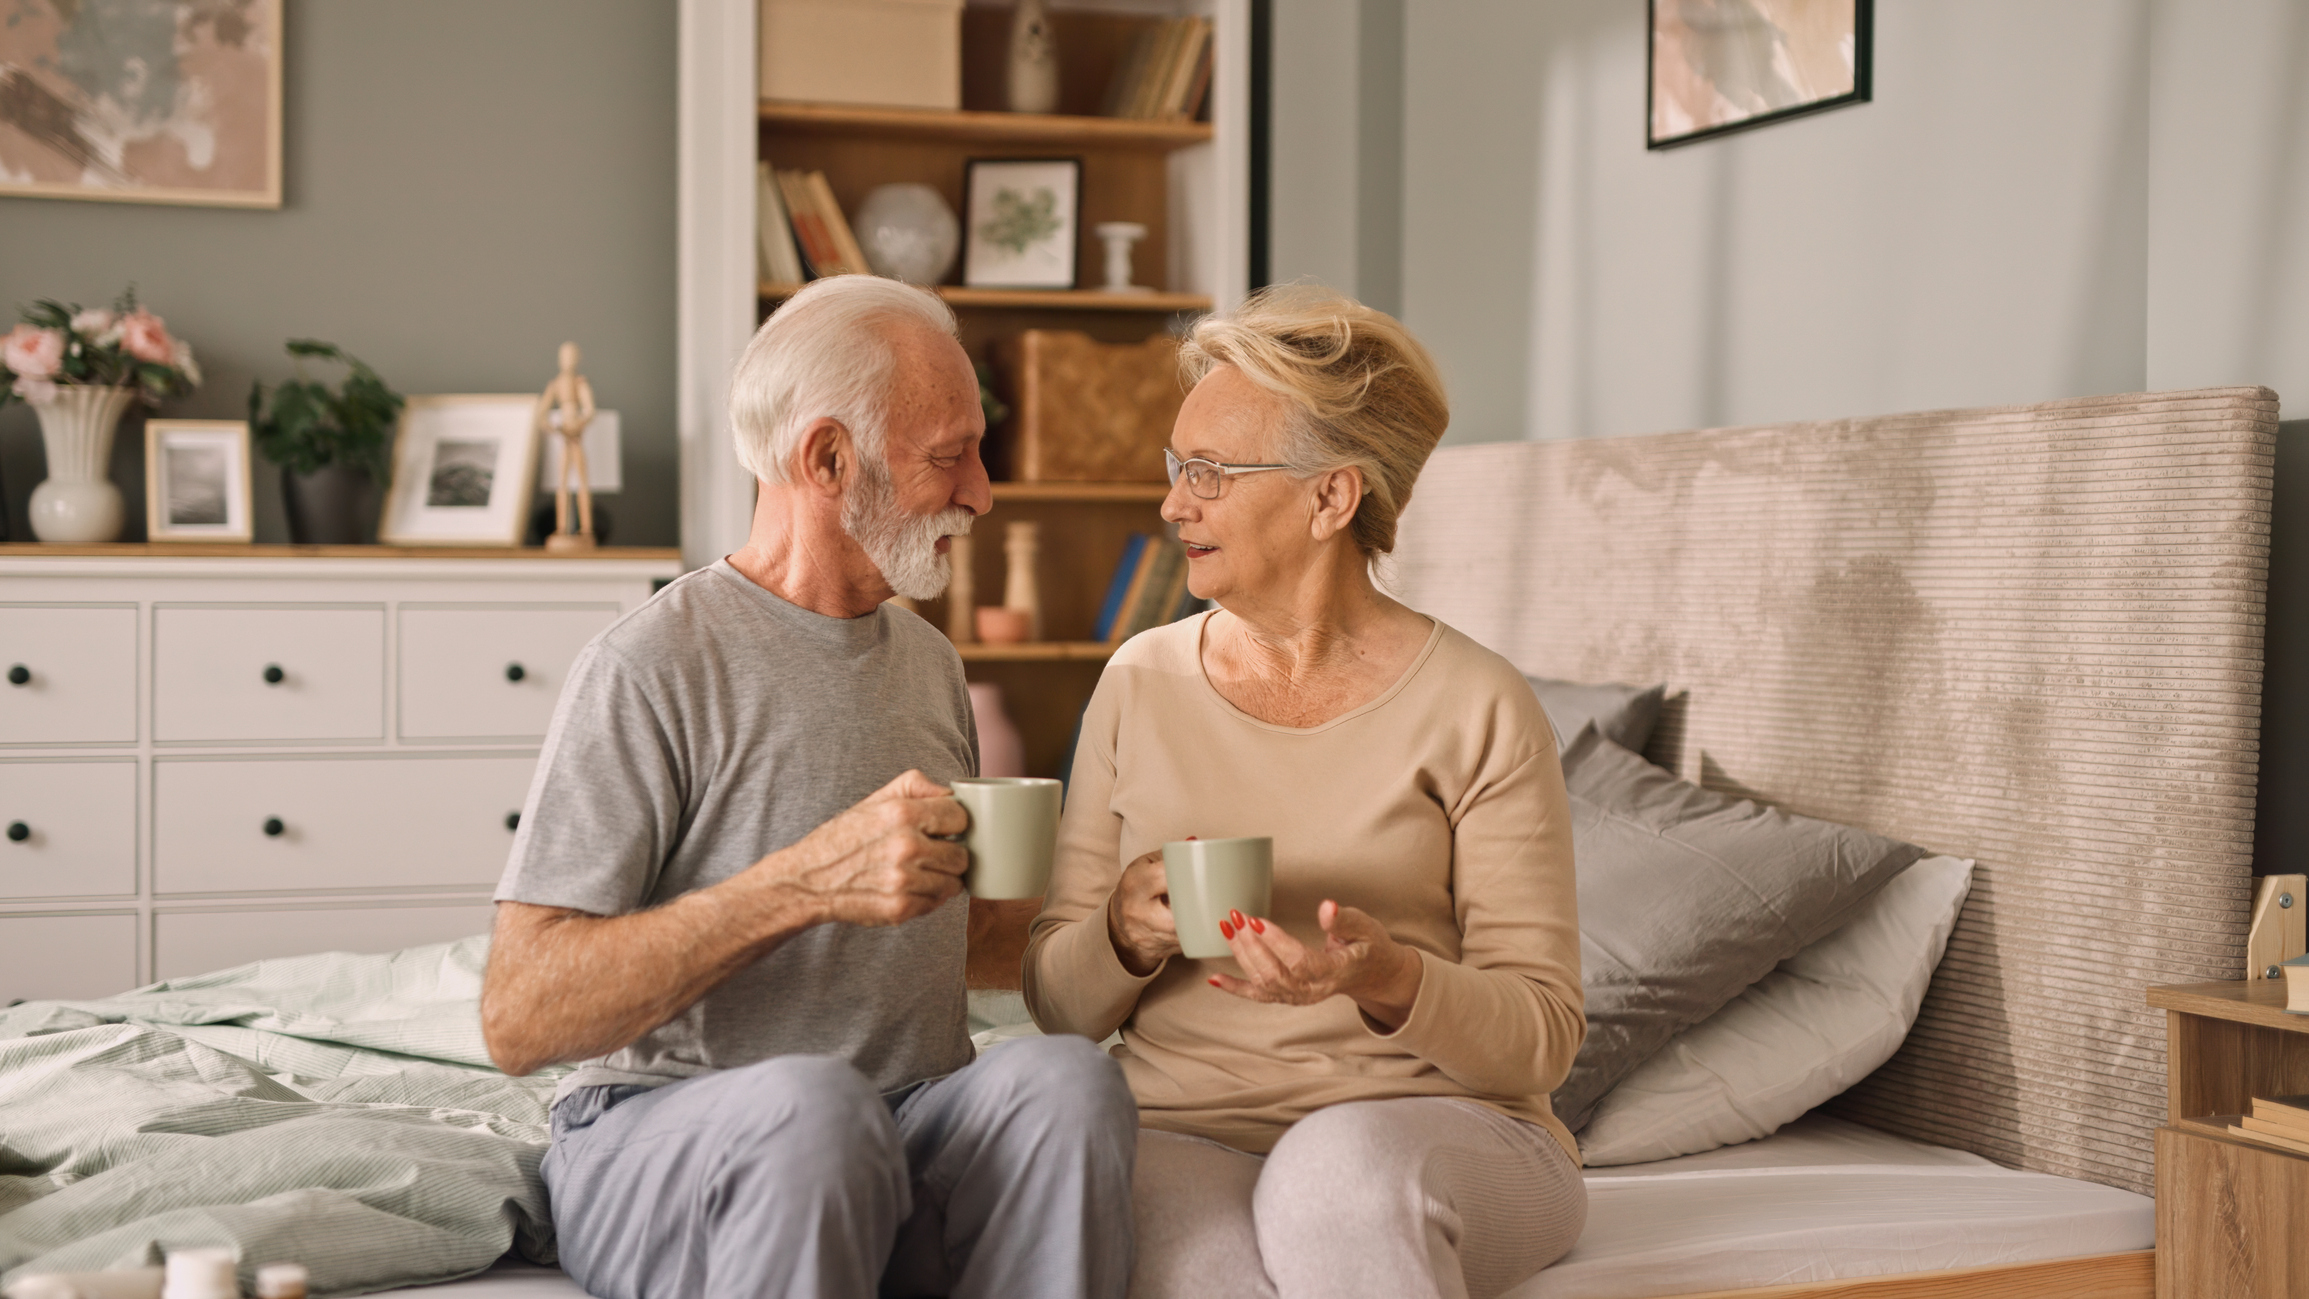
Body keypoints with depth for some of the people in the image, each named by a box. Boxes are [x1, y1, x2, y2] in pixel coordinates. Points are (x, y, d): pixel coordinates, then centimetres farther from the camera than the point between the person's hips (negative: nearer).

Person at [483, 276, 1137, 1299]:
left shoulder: (930, 663, 18)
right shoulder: (653, 665, -7)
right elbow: (518, 1019, -16)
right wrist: (807, 881, -25)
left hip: (910, 1139, 5)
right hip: (663, 1133, -5)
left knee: (1068, 1076, -28)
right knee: (813, 1101, -38)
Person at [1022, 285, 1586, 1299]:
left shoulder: (1478, 709, -3)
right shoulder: (1142, 684, 8)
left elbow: (1543, 1035, -3)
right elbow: (1058, 1002, 10)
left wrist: (1388, 978, -22)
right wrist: (1127, 932, -12)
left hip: (1439, 1130, -1)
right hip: (1183, 1130, 1)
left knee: (1337, 1169, -36)